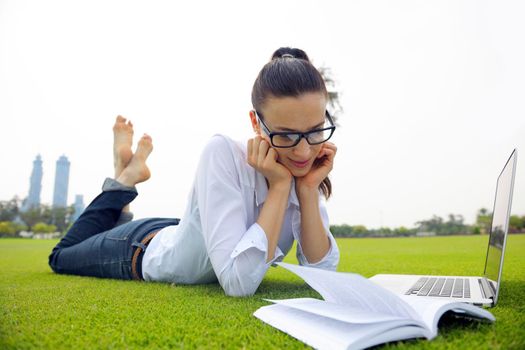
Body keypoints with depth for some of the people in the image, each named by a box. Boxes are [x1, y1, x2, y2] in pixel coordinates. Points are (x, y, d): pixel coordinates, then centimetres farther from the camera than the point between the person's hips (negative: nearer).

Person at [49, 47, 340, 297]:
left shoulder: (305, 170, -20)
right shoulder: (223, 153, -38)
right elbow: (239, 283, -44)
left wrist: (308, 189, -33)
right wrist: (279, 185, -41)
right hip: (145, 249, -5)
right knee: (60, 256, 26)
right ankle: (126, 176, 26)